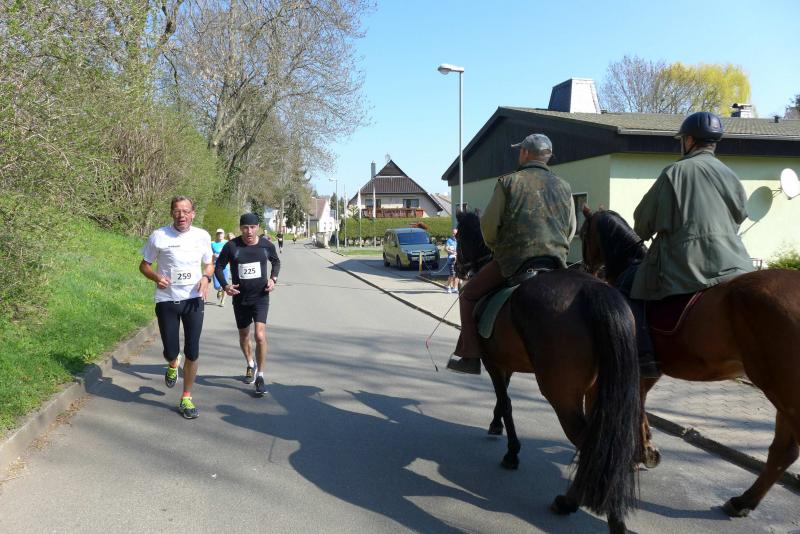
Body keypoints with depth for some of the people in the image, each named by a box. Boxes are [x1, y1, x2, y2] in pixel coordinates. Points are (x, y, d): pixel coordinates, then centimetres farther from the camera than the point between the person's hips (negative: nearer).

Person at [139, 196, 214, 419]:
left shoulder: (202, 236, -1)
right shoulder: (159, 236, -7)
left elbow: (209, 264, 13)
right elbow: (144, 265, 4)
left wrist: (206, 278, -10)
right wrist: (156, 277, -18)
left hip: (193, 300, 1)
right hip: (167, 301, -1)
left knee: (192, 353, 2)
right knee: (171, 352, 4)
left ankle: (186, 398, 19)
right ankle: (173, 366, 44)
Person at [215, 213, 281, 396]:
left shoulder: (267, 245, -4)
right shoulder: (231, 246, -8)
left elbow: (276, 262, 15)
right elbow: (219, 267, 2)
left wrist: (273, 278, -2)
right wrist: (225, 285, -13)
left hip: (261, 297, -1)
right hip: (240, 298, 2)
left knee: (260, 335, -17)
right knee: (244, 335, 17)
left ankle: (260, 376, -2)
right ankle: (250, 365, 45)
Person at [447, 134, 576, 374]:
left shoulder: (508, 182, -1)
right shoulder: (564, 187, 11)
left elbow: (489, 223, -3)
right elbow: (571, 229, 13)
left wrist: (496, 247, 15)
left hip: (514, 260, -4)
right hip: (557, 262, 4)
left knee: (469, 294, 11)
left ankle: (469, 356, 2)